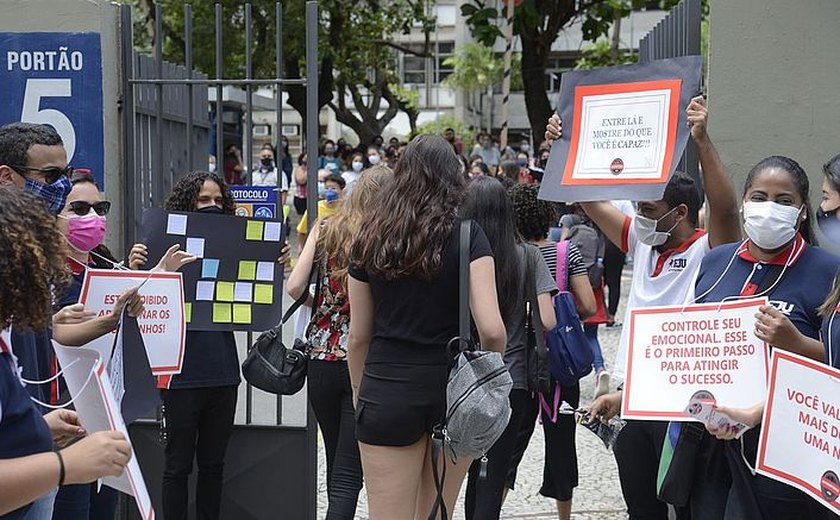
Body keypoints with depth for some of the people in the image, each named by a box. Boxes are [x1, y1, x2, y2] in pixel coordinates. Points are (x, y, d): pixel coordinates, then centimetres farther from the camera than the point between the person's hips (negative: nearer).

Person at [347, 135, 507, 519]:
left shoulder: (370, 239, 2)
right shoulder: (468, 236, -5)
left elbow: (358, 336, 7)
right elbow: (491, 329, -15)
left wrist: (359, 397, 20)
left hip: (387, 391, 1)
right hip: (454, 389, 0)